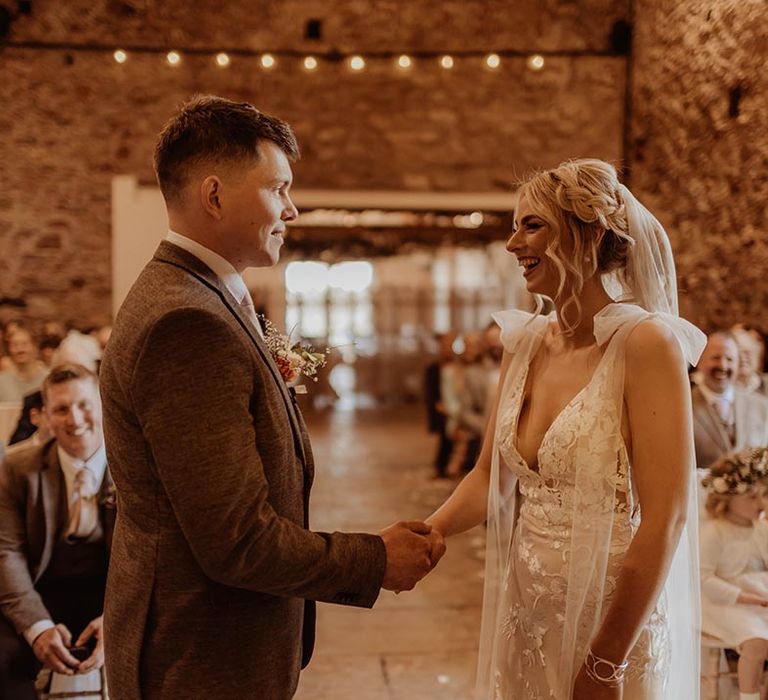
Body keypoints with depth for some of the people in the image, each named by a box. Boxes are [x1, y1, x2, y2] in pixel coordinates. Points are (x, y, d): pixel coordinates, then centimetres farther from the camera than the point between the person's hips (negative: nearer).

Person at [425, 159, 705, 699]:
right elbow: (489, 476, 5)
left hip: (614, 619, -6)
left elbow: (665, 518, -20)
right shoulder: (525, 344, 1)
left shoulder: (646, 341, -18)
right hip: (527, 611, 6)